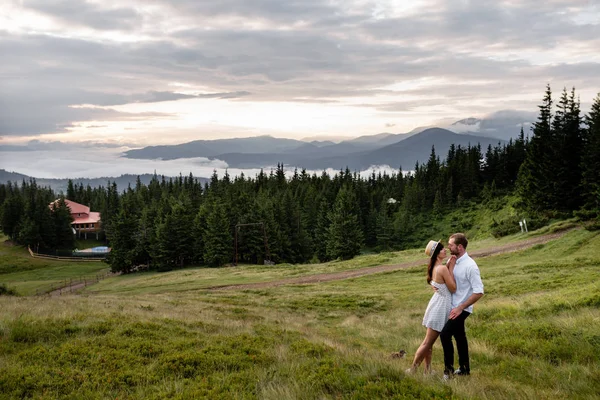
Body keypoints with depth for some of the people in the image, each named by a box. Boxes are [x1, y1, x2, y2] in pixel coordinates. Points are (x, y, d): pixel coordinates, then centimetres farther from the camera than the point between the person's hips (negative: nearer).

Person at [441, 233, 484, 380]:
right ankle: (464, 369, 32)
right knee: (459, 336, 18)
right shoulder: (452, 261, 2)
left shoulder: (470, 266, -21)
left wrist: (460, 308, -22)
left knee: (445, 334, -16)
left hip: (461, 309, -8)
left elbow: (479, 292, -22)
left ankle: (448, 368, -1)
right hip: (453, 306, 8)